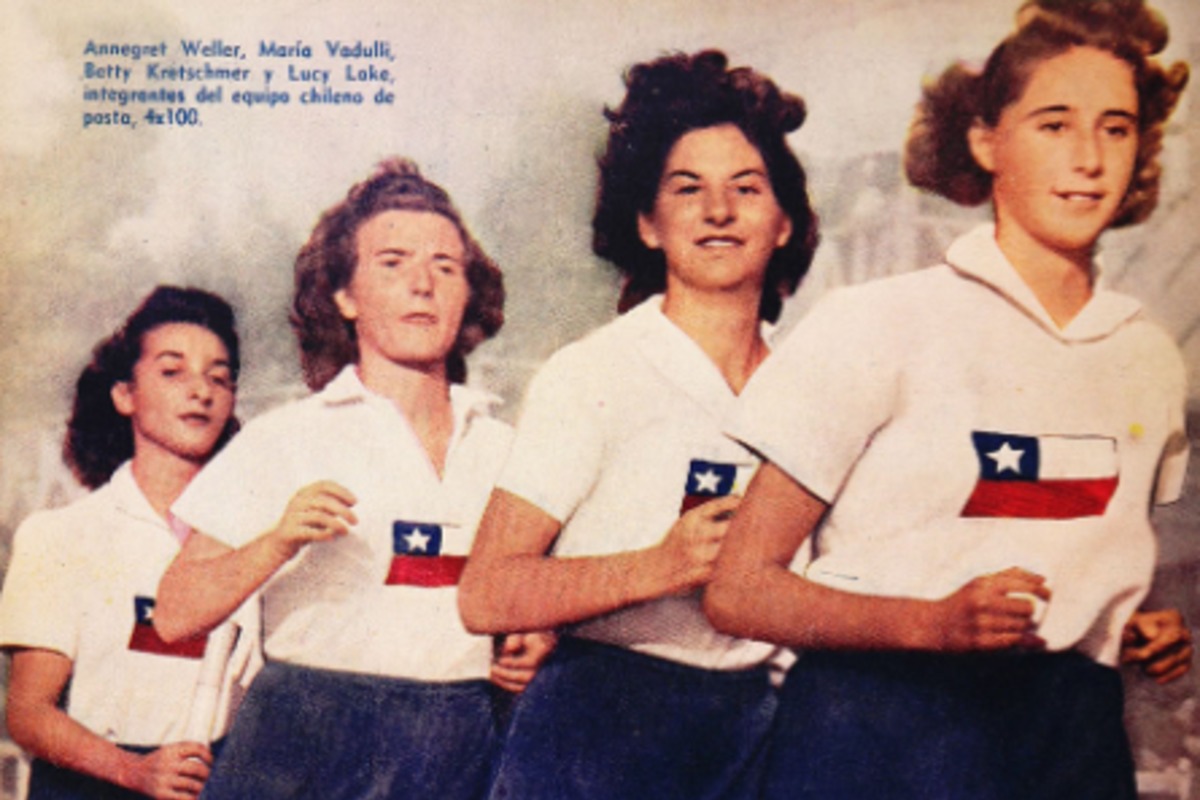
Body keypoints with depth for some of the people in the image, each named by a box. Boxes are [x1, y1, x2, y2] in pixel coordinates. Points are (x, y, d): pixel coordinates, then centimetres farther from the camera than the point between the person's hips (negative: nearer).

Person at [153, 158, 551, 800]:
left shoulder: (505, 448, 10)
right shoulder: (284, 439, 2)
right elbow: (174, 616, -3)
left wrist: (532, 648, 2)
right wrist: (277, 544, -18)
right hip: (309, 745, -2)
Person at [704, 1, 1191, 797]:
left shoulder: (1152, 358, 7)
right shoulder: (878, 323, -9)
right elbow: (738, 591, -11)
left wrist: (1148, 629, 5)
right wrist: (930, 623, -23)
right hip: (877, 725, -4)